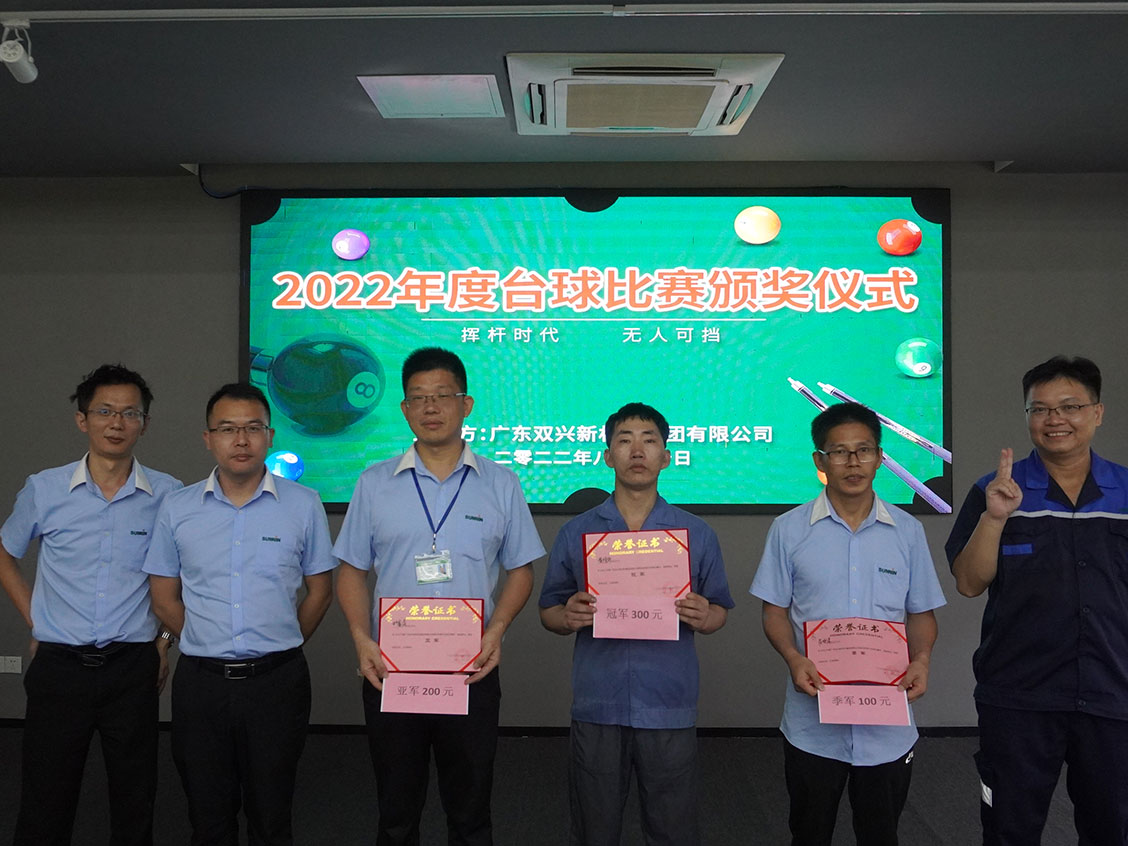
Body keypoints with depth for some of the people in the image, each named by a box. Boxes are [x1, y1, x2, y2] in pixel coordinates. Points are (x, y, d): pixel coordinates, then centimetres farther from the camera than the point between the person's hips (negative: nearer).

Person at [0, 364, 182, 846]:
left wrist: (166, 637, 5)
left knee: (134, 806, 10)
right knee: (45, 807, 8)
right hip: (58, 666, 0)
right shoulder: (43, 490, 0)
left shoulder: (168, 496, -1)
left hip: (133, 667, 0)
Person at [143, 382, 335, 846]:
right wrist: (210, 645, 6)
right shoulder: (177, 509, 2)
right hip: (201, 681, 1)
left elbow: (319, 590, 6)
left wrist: (278, 647, 5)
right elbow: (164, 597, 9)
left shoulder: (304, 504, -1)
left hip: (277, 680, -1)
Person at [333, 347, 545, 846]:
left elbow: (520, 570, 6)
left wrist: (497, 629, -10)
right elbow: (352, 571, 7)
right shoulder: (375, 484, 4)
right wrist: (362, 640, -8)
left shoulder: (501, 485, 3)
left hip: (472, 671, 0)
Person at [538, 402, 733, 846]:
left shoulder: (698, 534, 4)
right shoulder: (575, 533, 4)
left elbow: (719, 612, 8)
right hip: (596, 706, 1)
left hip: (670, 711, 0)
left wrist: (703, 617, -14)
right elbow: (548, 611, 8)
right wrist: (568, 617, -14)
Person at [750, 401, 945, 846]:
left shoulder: (907, 531, 4)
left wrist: (921, 660, -11)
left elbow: (921, 613, 9)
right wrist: (793, 658, -17)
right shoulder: (789, 529, -1)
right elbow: (775, 612, 1)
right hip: (812, 723, -1)